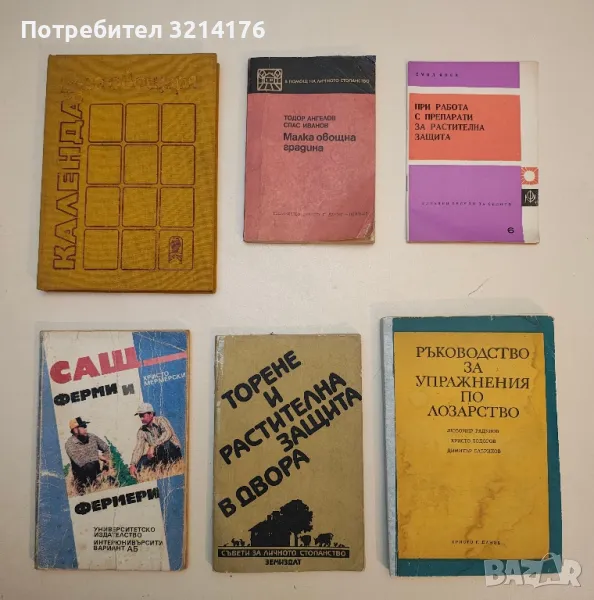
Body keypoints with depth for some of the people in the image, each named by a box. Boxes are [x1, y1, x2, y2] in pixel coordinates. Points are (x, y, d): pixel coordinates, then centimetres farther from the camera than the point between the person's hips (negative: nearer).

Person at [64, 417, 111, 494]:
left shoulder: (92, 437, -1)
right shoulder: (70, 443, -13)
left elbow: (106, 449, 8)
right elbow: (80, 461, -23)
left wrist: (105, 459, -8)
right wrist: (98, 457, -16)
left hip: (97, 468, 2)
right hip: (82, 473, -1)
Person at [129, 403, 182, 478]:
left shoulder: (160, 420, -14)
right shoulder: (141, 431, 2)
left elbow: (168, 433, -34)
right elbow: (138, 448, -5)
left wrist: (153, 446, -41)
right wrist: (132, 465, -20)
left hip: (174, 450, -5)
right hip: (160, 454, 5)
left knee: (165, 443, -37)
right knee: (140, 464, -17)